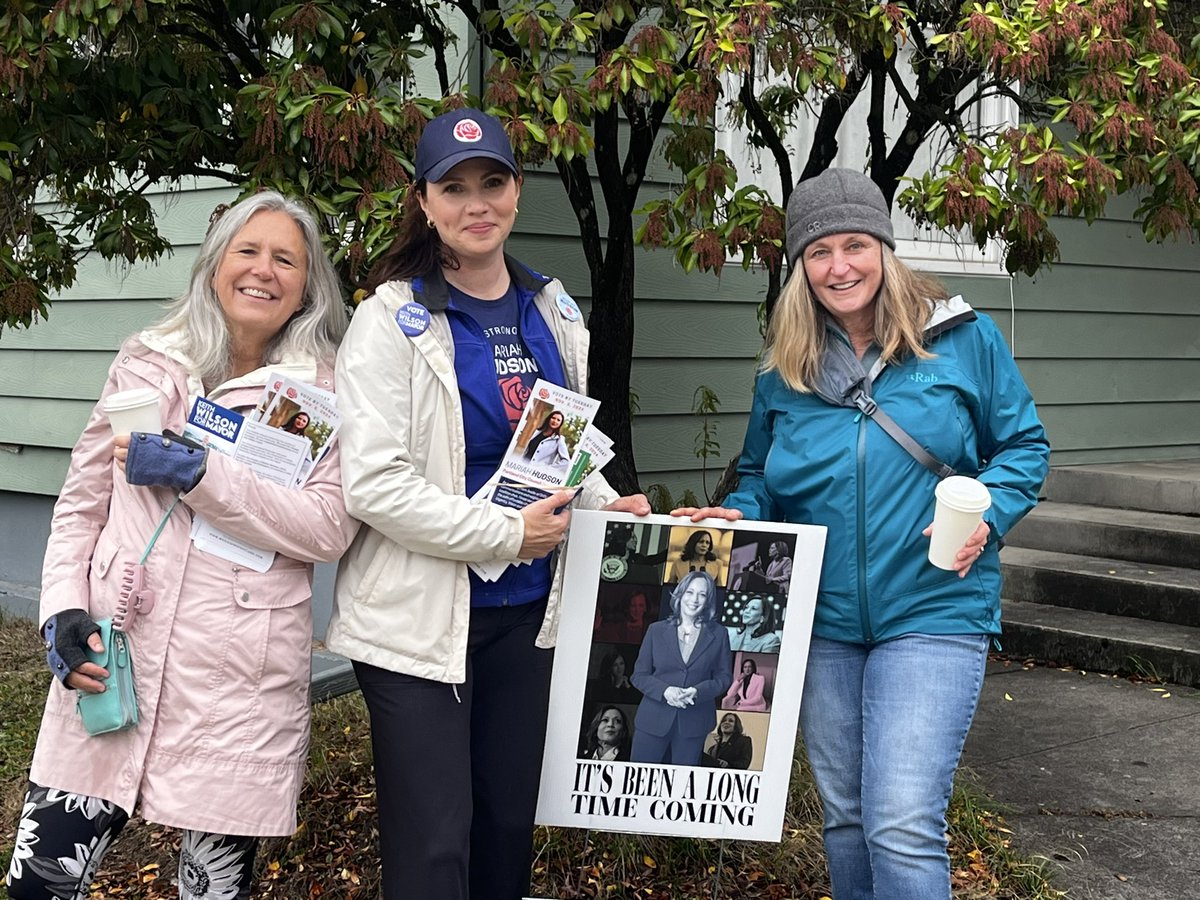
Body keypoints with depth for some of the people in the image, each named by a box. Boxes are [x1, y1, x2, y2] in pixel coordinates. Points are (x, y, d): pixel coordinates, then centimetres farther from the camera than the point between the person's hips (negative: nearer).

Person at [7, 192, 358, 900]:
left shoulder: (326, 389, 2)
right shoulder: (147, 364, 11)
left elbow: (330, 528, -11)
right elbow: (81, 506, 14)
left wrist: (197, 474, -15)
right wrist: (64, 612, 0)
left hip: (243, 682, -2)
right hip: (112, 659, 3)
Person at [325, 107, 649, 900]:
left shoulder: (552, 310, 7)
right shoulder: (394, 320, -11)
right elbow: (372, 483, -18)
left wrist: (607, 507, 0)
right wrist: (506, 532, -19)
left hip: (526, 610, 6)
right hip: (421, 617, -6)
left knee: (510, 824, 16)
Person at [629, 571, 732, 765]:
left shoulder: (718, 635, 6)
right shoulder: (656, 630, 6)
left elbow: (724, 677, 6)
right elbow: (639, 675, 5)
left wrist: (698, 691, -13)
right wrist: (665, 690, -13)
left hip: (693, 724, 0)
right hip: (653, 720, 0)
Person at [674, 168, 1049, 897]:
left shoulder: (962, 339, -2)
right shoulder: (784, 371, 7)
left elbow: (1023, 446, 4)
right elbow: (760, 477, 18)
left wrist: (988, 516, -14)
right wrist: (737, 516, -3)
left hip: (933, 615, -4)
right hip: (822, 622, 4)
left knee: (902, 827, -14)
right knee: (845, 815, 16)